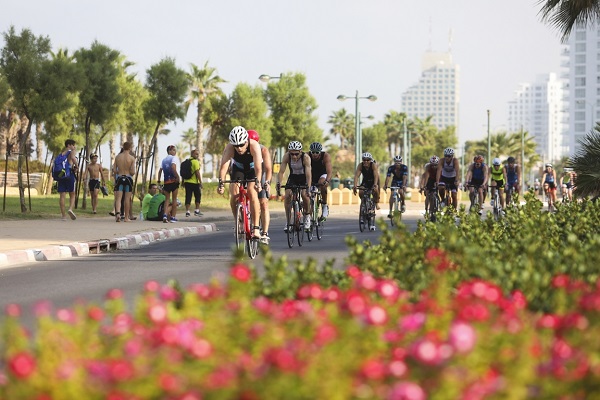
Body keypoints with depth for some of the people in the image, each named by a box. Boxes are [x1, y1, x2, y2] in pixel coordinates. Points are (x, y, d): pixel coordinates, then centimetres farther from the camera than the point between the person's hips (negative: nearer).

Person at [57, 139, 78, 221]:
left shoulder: (61, 154, 18)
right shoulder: (71, 152, 0)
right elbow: (73, 157, -23)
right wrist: (76, 166, -8)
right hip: (70, 174, -4)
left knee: (62, 195, 2)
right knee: (72, 195, 6)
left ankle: (63, 215, -2)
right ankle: (70, 209, -20)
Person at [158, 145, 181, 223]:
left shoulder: (164, 160, 14)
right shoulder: (174, 158, -4)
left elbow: (160, 171, 9)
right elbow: (173, 168, -21)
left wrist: (159, 181, 12)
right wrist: (178, 177, -16)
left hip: (166, 181, 5)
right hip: (174, 181, -5)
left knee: (167, 199, 9)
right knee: (174, 199, 5)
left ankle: (165, 214, -11)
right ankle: (173, 217, 4)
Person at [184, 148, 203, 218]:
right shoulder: (196, 162, -9)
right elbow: (197, 172, -16)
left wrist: (183, 182, 24)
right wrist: (200, 182, -13)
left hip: (187, 182, 6)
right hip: (194, 182, -6)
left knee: (188, 196, 4)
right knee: (198, 196, 9)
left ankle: (187, 211, 0)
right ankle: (197, 210, 9)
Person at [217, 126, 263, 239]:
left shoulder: (254, 145, -34)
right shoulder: (229, 148, -29)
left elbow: (258, 167, -43)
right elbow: (224, 166, -38)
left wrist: (257, 182, -58)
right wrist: (221, 183, -52)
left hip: (252, 170, -2)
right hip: (238, 169, 2)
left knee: (252, 193, -25)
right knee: (234, 195, -18)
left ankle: (256, 228, -24)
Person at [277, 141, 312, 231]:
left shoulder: (306, 157, -31)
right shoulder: (286, 156, -25)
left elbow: (308, 174, -37)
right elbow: (281, 171, -27)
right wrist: (278, 184, -41)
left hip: (304, 177, -2)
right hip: (293, 177, 2)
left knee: (304, 194, -25)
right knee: (287, 195, -18)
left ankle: (307, 216, -2)